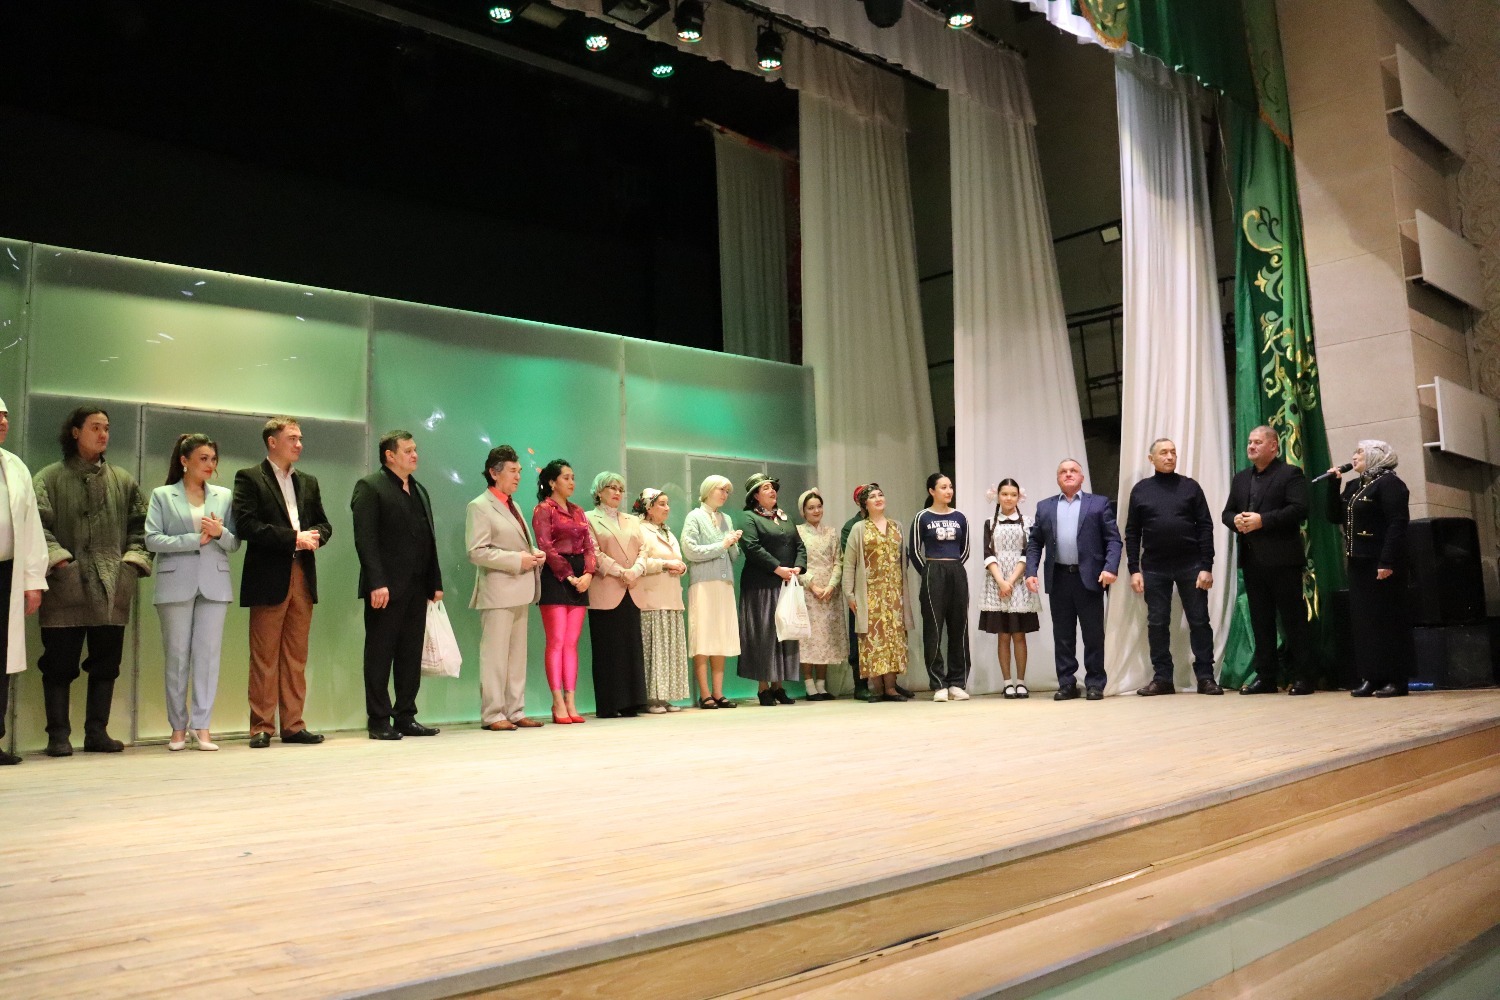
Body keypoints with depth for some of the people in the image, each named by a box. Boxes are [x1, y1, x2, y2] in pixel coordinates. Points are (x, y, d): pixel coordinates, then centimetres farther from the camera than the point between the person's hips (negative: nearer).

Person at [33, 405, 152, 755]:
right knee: (60, 663, 1)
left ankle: (97, 731, 15)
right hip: (65, 588, -3)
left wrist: (133, 562, 2)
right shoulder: (49, 478, 4)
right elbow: (38, 524, -6)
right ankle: (59, 735, 9)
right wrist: (58, 559, -15)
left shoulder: (123, 480, 15)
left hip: (112, 588, 4)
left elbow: (139, 525, 14)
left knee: (106, 662, 7)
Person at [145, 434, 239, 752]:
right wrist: (194, 539, -12)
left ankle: (202, 726, 2)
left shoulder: (224, 496, 12)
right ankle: (178, 727, 10)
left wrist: (220, 533, -11)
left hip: (214, 584, 2)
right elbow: (152, 539, -4)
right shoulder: (162, 495, 6)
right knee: (177, 656, 2)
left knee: (208, 654, -2)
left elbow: (235, 544, 10)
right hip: (176, 583, -1)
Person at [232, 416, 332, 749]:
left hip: (303, 577, 5)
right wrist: (293, 538, -15)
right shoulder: (249, 478, 0)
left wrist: (313, 536, -6)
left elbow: (324, 524, 18)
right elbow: (246, 525, -12)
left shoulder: (308, 482, 18)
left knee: (296, 656, 7)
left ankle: (293, 725, 12)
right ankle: (261, 727, 6)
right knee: (264, 657, -1)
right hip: (268, 578, -5)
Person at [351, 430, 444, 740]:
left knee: (411, 655, 9)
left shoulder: (420, 490, 19)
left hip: (416, 587, 7)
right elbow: (365, 539, -13)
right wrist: (376, 583, -20)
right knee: (380, 654, 1)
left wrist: (435, 582, 12)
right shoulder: (370, 487, -4)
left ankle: (405, 717, 16)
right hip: (386, 587, -7)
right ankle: (379, 721, 7)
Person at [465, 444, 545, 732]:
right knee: (495, 655, -4)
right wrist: (518, 560, -18)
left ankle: (515, 712, 15)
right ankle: (492, 714, 2)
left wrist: (535, 554, 6)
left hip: (519, 591, 8)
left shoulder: (513, 506, 20)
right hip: (497, 592, -8)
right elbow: (477, 552, -15)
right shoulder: (479, 507, -6)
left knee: (518, 655, 10)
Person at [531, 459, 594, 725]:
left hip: (580, 580, 6)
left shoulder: (578, 511, 19)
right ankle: (558, 703, -4)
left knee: (572, 643, 4)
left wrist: (588, 574, -5)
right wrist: (569, 576, -14)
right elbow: (546, 547, -10)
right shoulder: (543, 509, -1)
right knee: (556, 642, -6)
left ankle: (570, 702, 5)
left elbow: (589, 545, 12)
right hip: (555, 578, -6)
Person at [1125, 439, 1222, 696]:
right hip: (1154, 568, 1)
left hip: (1190, 565, -1)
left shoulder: (1190, 486, 4)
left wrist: (1206, 566, -7)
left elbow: (1205, 527, 1)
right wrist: (1134, 569, -2)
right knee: (1157, 624, 4)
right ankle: (1162, 678, 12)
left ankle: (1205, 677, 10)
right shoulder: (1140, 490, 5)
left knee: (1199, 622, 3)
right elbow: (1132, 533, 5)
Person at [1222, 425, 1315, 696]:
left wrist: (1262, 520, -20)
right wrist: (1236, 520, -7)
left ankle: (1303, 677, 4)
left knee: (1293, 620, -1)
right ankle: (1265, 677, 12)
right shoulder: (1240, 478, 18)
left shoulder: (1290, 474, -2)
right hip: (1252, 559, 6)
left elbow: (1299, 509, -14)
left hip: (1282, 559, -6)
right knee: (1260, 622, 8)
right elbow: (1227, 512, 16)